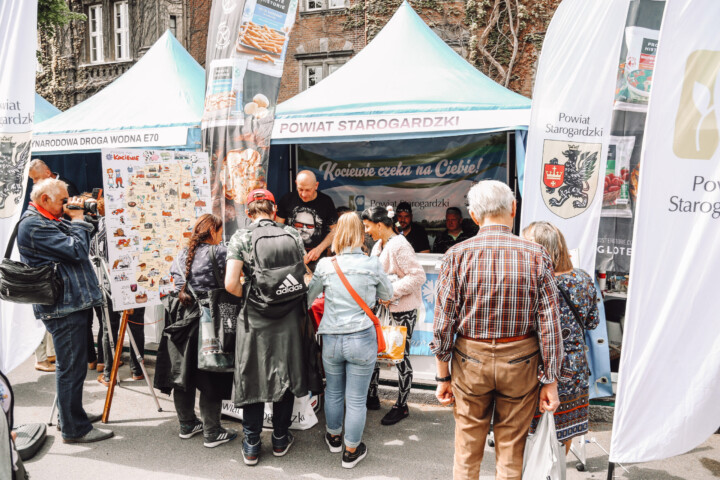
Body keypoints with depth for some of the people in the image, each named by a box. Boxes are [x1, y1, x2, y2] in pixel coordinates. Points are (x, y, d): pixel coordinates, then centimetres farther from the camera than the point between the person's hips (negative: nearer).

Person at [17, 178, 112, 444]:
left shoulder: (49, 221, 17)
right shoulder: (33, 225, -15)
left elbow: (78, 244, 20)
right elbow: (76, 250, -21)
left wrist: (75, 220, 9)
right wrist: (78, 219, -9)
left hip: (69, 303, 11)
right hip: (63, 308, -11)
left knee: (70, 366, 20)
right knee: (71, 367, -3)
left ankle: (72, 415, 35)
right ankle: (75, 429, 7)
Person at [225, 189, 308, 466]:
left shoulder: (241, 238, -7)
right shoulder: (293, 235, 3)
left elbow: (231, 284, -16)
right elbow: (304, 274, 5)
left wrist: (248, 295, 2)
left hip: (255, 320, -2)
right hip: (289, 319, 3)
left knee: (253, 379, 12)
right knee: (285, 376, 17)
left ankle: (251, 447, 24)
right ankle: (280, 439, 31)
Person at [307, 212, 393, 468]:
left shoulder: (325, 265, -6)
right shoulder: (372, 264, -9)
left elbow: (308, 298, 8)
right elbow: (387, 294, 8)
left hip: (331, 339, 2)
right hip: (362, 340, -2)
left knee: (333, 392, 22)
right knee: (356, 399, 11)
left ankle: (334, 437, 45)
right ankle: (351, 452, 27)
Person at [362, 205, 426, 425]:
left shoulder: (399, 246, -17)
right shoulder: (379, 246, 11)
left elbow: (418, 276, -23)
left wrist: (392, 292, -25)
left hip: (402, 310, -9)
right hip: (382, 307, 9)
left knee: (401, 357, 3)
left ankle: (402, 406, 18)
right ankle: (372, 397, 29)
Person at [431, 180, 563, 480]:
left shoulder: (457, 255, -9)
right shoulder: (536, 256, -7)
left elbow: (443, 322, -7)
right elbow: (549, 324, -7)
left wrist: (442, 376, 2)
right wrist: (550, 381, 2)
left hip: (470, 359, 0)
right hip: (520, 363, 1)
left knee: (467, 452, 16)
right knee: (511, 451, 17)